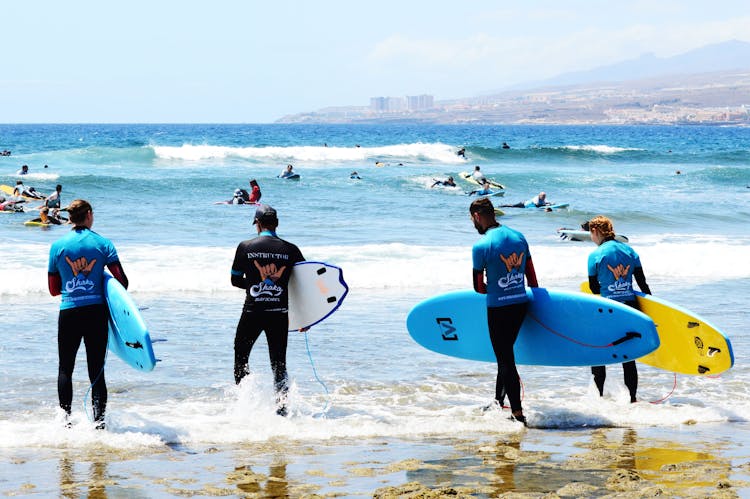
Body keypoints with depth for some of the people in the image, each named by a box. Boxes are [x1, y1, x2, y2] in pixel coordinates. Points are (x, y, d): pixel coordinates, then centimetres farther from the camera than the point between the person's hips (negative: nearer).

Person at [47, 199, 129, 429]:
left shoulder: (58, 246, 3)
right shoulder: (103, 244, 0)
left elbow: (53, 289, 8)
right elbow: (122, 281, -4)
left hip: (68, 312, 0)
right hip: (97, 312, 0)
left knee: (65, 369, 13)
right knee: (97, 371, 4)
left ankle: (65, 420, 5)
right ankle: (99, 422, -2)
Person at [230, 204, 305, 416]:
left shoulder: (245, 247, -1)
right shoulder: (291, 250, 2)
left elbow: (235, 280, 6)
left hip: (252, 311, -1)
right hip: (280, 313, 1)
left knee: (241, 358, 16)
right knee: (279, 363, 9)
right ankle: (281, 401, -9)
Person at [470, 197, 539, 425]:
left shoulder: (481, 246, -14)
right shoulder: (519, 237, 4)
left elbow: (479, 287, -8)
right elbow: (532, 276, 11)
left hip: (498, 308, -6)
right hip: (521, 304, 6)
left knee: (505, 359, 1)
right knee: (506, 354, 22)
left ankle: (517, 413, 2)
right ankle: (499, 401, 33)